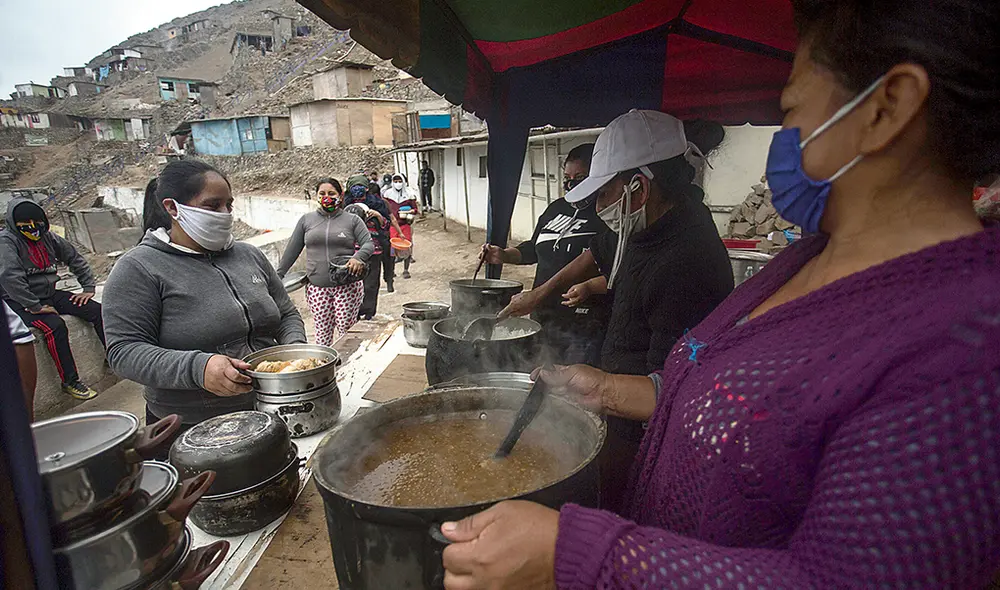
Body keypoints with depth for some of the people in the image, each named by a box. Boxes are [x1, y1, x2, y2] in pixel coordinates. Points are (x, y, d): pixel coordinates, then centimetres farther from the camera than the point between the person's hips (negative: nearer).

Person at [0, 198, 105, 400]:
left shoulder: (47, 237, 6)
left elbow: (74, 258, 16)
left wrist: (89, 287, 8)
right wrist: (34, 307, -27)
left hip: (49, 295, 7)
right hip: (20, 302, -7)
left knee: (97, 310, -7)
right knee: (55, 326, -32)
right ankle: (70, 382, -21)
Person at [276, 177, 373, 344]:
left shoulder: (352, 220, 6)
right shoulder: (306, 220, 12)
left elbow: (368, 244, 0)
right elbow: (292, 250, 14)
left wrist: (359, 257, -22)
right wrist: (278, 275, 13)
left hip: (348, 286, -2)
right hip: (317, 287, 2)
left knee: (346, 330, -3)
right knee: (322, 331, 6)